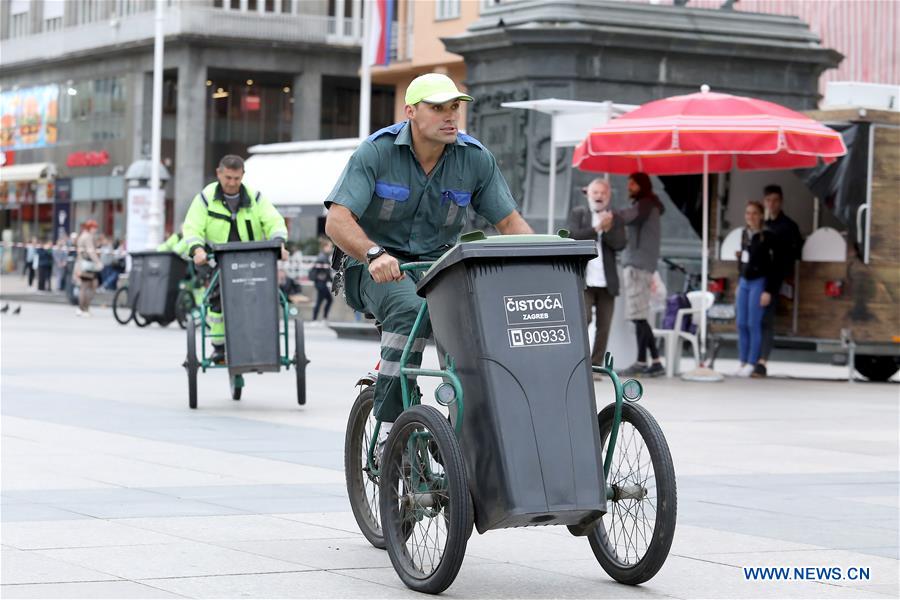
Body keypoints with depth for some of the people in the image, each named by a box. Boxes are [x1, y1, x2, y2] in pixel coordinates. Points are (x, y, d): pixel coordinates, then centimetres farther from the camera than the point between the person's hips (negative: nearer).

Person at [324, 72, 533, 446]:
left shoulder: (475, 158, -3)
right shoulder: (376, 152, -13)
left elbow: (509, 221, 0)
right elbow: (337, 221, -22)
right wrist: (374, 254, -42)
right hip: (379, 269, -3)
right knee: (412, 308, -36)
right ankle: (390, 427, -31)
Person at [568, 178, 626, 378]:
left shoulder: (615, 219, 13)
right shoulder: (577, 213, 8)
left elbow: (620, 244, 0)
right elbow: (574, 237, -7)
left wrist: (607, 228, -15)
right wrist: (597, 228, -13)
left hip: (606, 282, 3)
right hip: (584, 279, -3)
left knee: (603, 326, 1)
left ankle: (595, 366, 6)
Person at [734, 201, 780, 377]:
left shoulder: (767, 236, -11)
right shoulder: (745, 234, 10)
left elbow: (773, 265, -14)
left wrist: (768, 291, -17)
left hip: (759, 282, -7)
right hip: (744, 282, 7)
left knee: (753, 325, -5)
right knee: (741, 324, 6)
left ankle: (751, 364, 1)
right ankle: (743, 362, 13)